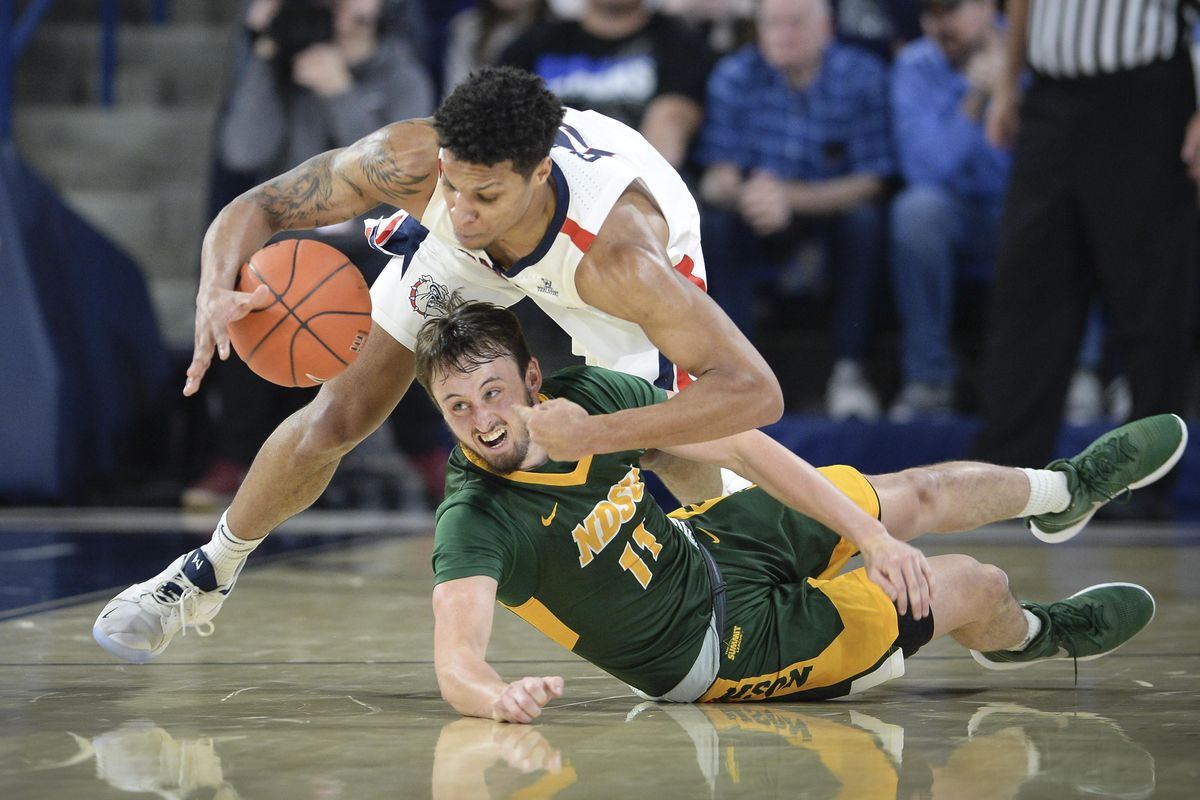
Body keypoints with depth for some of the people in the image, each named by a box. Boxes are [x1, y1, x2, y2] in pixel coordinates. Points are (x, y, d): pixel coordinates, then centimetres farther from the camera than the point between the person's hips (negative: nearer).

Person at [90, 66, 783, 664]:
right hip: (464, 259, 2)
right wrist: (218, 290, -50)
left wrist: (595, 435, -60)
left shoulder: (620, 256, -48)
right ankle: (206, 576, 24)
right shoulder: (409, 161, -41)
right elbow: (254, 209, -27)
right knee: (337, 418, -2)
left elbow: (755, 392, -51)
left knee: (676, 453, -9)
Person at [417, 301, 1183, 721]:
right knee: (981, 588, 5)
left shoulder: (587, 397, -19)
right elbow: (455, 661, -45)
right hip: (722, 643, -5)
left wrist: (871, 535, -12)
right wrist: (497, 697, -71)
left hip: (708, 541, 5)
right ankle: (1032, 634, 43)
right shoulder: (475, 522, -34)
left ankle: (1067, 491, 55)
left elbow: (741, 443, -9)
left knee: (925, 492, 21)